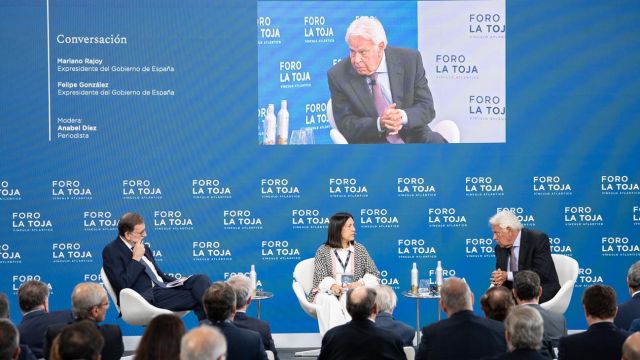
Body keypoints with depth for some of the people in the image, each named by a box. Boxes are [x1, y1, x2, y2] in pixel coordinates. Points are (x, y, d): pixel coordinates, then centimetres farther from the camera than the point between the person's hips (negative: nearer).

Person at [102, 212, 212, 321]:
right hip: (148, 297, -8)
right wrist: (136, 259, -10)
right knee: (195, 296, -26)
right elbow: (123, 284, -15)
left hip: (162, 288, 8)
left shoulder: (144, 247, 21)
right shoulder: (111, 251, -3)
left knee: (201, 279, -17)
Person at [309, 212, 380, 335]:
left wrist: (361, 283, -15)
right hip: (328, 292, -1)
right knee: (330, 302, -36)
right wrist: (332, 285, -26)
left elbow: (373, 274, 7)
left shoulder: (359, 249, 12)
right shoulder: (323, 251, 7)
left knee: (348, 299, -35)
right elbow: (320, 277, -3)